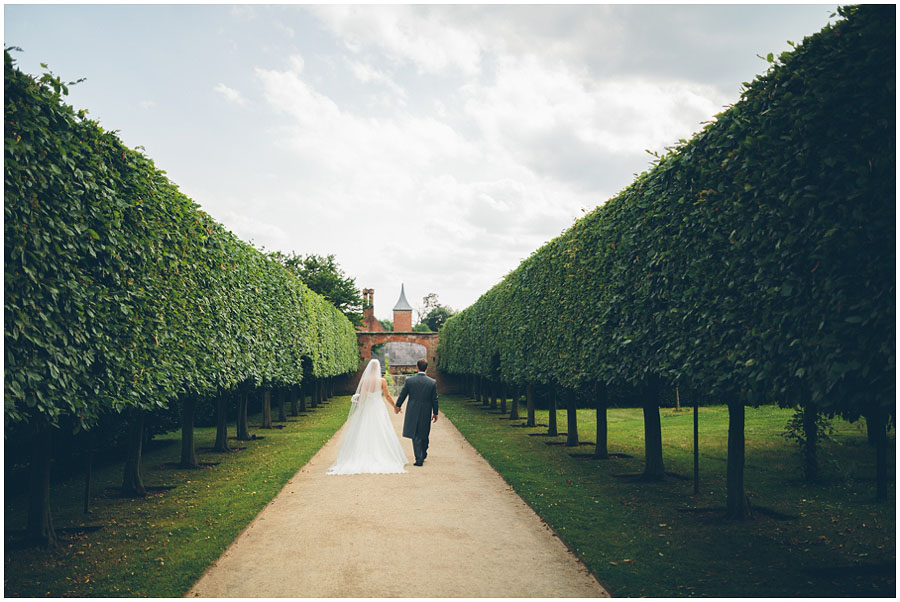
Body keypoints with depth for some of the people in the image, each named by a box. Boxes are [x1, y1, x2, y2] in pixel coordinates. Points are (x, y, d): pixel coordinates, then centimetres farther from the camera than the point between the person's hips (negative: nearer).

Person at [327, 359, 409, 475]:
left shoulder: (364, 380, -5)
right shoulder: (382, 381, -7)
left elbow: (360, 396, -4)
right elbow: (387, 396, -3)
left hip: (365, 409, 2)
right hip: (379, 408, -2)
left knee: (363, 435, 8)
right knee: (381, 435, 3)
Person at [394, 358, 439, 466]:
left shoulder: (409, 380, -9)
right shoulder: (432, 382, -6)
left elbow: (402, 395, 2)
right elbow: (434, 399, -1)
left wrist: (397, 406, 19)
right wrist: (435, 413, 11)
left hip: (413, 412, -1)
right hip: (426, 413, 1)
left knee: (415, 435, 4)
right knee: (424, 434, 20)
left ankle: (419, 459, -1)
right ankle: (423, 454, 34)